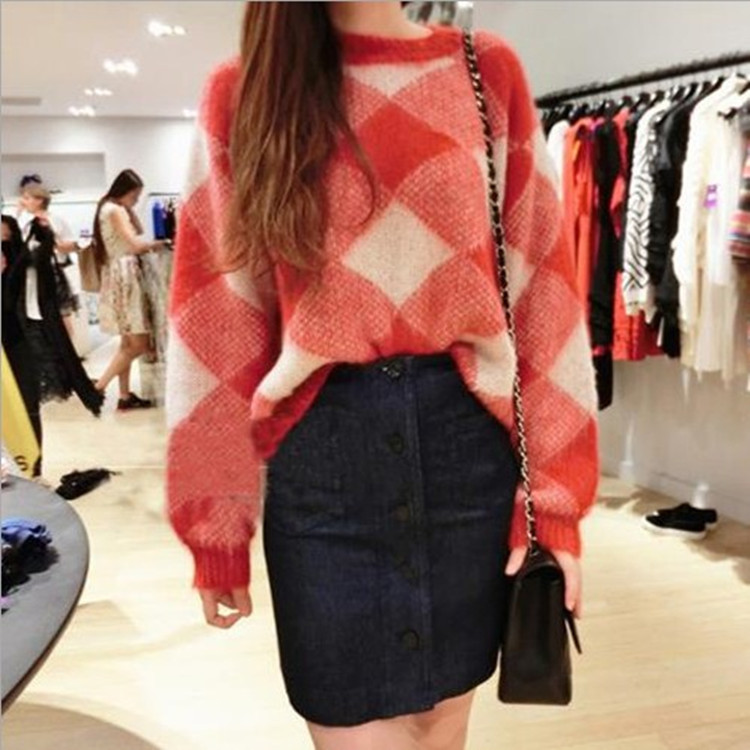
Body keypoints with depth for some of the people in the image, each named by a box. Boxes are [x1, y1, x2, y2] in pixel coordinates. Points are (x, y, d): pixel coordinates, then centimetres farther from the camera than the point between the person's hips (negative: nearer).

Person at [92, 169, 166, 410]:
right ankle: (99, 387, -7)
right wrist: (158, 243, -6)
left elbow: (135, 235, 18)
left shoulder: (110, 208, 18)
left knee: (129, 343, 12)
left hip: (122, 274, 11)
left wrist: (130, 208, 12)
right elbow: (135, 244, -19)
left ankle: (125, 395, 14)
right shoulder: (116, 210, -12)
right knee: (139, 345, -9)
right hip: (124, 275, -11)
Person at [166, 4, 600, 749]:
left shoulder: (487, 72, 5)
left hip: (468, 433, 1)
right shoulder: (242, 93, 4)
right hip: (315, 448, 0)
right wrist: (217, 518, 2)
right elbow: (215, 323, 2)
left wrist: (554, 500, -4)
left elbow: (539, 284, 1)